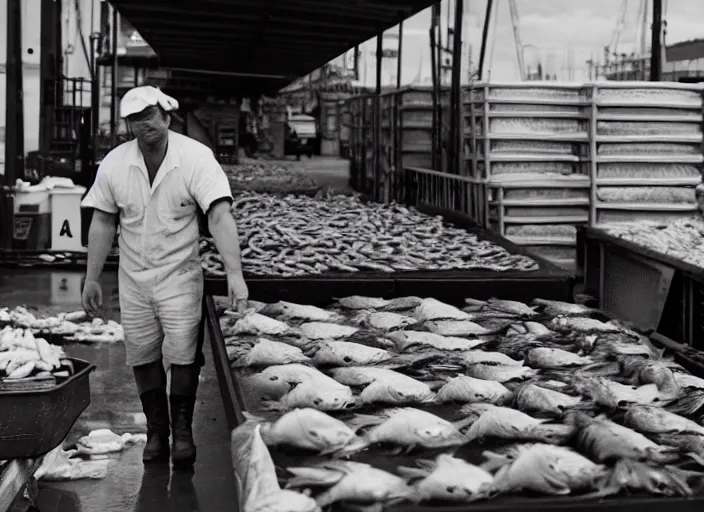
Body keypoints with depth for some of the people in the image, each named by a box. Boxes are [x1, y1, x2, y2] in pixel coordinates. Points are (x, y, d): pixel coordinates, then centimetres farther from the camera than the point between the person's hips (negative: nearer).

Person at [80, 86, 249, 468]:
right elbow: (103, 222, 5)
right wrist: (92, 279, 4)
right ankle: (156, 431, 24)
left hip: (179, 275, -3)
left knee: (182, 355, -6)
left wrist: (235, 274, -33)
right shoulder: (114, 164, -4)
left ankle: (182, 430, 12)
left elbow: (219, 216, -23)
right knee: (142, 357, 8)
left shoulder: (195, 158, -15)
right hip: (133, 278, 3)